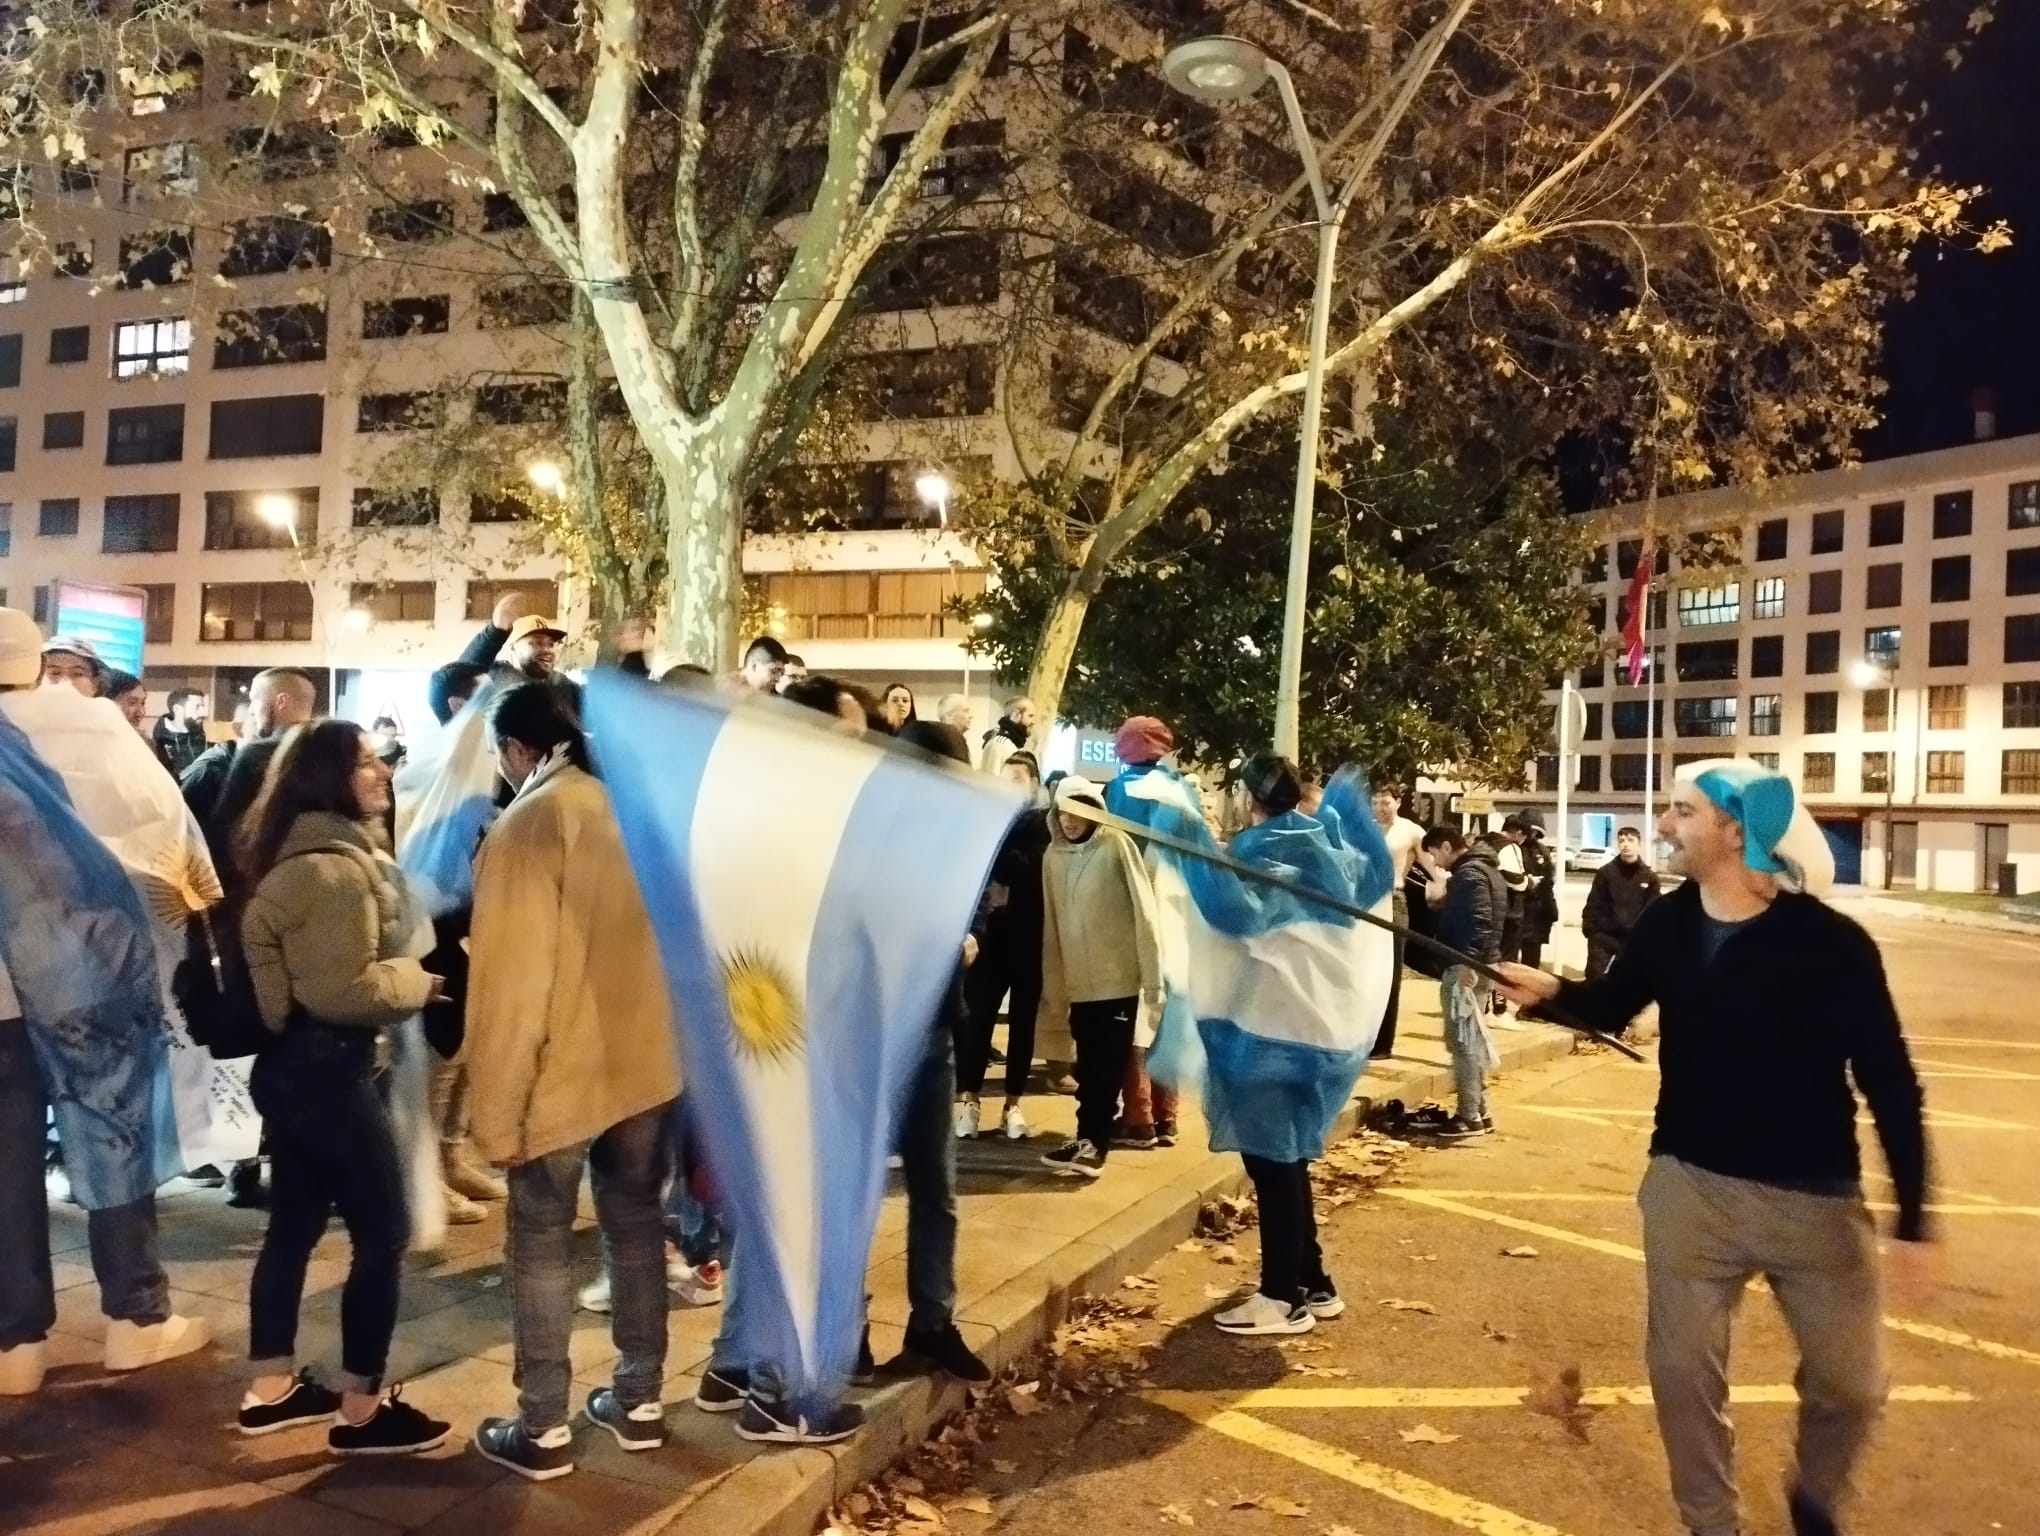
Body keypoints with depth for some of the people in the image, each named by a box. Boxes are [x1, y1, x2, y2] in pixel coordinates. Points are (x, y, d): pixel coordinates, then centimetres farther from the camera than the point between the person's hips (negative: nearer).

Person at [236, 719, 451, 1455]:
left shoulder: (299, 855, 14)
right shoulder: (335, 869, -21)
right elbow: (342, 988, -24)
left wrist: (399, 977, 17)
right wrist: (417, 981, -10)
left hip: (293, 1063, 11)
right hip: (325, 1070, -11)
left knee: (294, 1222, 17)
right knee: (383, 1233, -2)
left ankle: (272, 1387, 29)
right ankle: (361, 1410, 7)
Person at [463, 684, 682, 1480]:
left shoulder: (528, 824, -14)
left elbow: (513, 978, -16)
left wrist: (497, 1106, -11)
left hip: (564, 1070, -6)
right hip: (645, 1058, 6)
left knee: (541, 1243, 7)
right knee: (636, 1225, 16)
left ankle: (543, 1428, 15)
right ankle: (639, 1398, 27)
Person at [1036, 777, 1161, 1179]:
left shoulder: (1116, 845, -8)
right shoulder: (1053, 855, 6)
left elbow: (1144, 912, -9)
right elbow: (1051, 925, 8)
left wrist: (1153, 979, -13)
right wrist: (1053, 989, 9)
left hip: (1119, 976, -4)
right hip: (1079, 981, 5)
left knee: (1108, 1066, 1)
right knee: (1089, 1066, 13)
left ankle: (1092, 1139, 9)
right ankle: (1090, 1136, 23)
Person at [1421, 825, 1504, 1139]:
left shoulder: (1469, 874, -14)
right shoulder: (1484, 869, 18)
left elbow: (1479, 922, -25)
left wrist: (1468, 961, -30)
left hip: (1465, 967, -10)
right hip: (1479, 965, 10)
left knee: (1463, 1041, -6)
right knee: (1471, 1040, 15)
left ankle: (1469, 1116, -2)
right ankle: (1478, 1111, 21)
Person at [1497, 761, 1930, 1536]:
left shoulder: (1831, 942, -17)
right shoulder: (1666, 924, -5)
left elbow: (1890, 1084, -12)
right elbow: (1612, 1005, 13)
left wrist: (1913, 1219, -12)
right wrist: (1552, 989, -9)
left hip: (1815, 1198, -2)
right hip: (1690, 1186, 3)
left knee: (1850, 1381, 12)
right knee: (1683, 1368, 9)